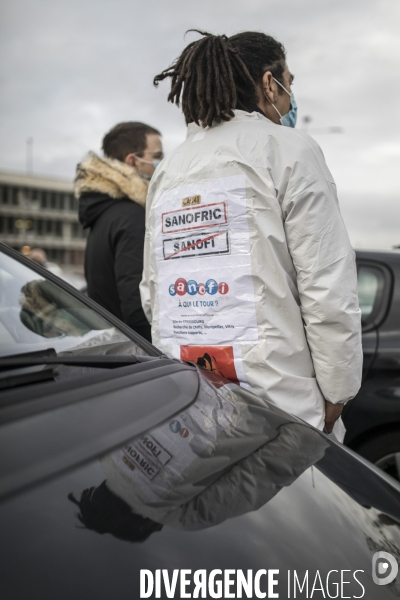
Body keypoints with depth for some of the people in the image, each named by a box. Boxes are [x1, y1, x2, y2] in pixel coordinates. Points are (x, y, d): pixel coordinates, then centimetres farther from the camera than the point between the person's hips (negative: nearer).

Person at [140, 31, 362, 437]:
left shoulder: (167, 170, 14)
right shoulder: (288, 149, -3)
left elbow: (152, 294, 14)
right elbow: (328, 286, -11)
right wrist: (337, 391, -3)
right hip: (279, 402, -6)